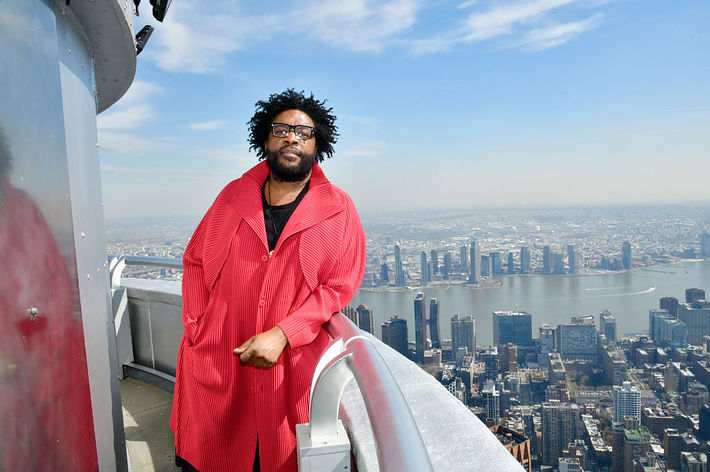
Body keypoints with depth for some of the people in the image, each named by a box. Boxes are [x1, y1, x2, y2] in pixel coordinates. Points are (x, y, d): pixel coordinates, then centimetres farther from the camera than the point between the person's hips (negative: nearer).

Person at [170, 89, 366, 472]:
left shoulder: (339, 211, -3)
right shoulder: (234, 197, 6)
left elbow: (339, 287, -8)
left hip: (292, 368, -2)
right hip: (216, 366, 3)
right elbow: (195, 261, 10)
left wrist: (282, 334, -18)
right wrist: (198, 329, 0)